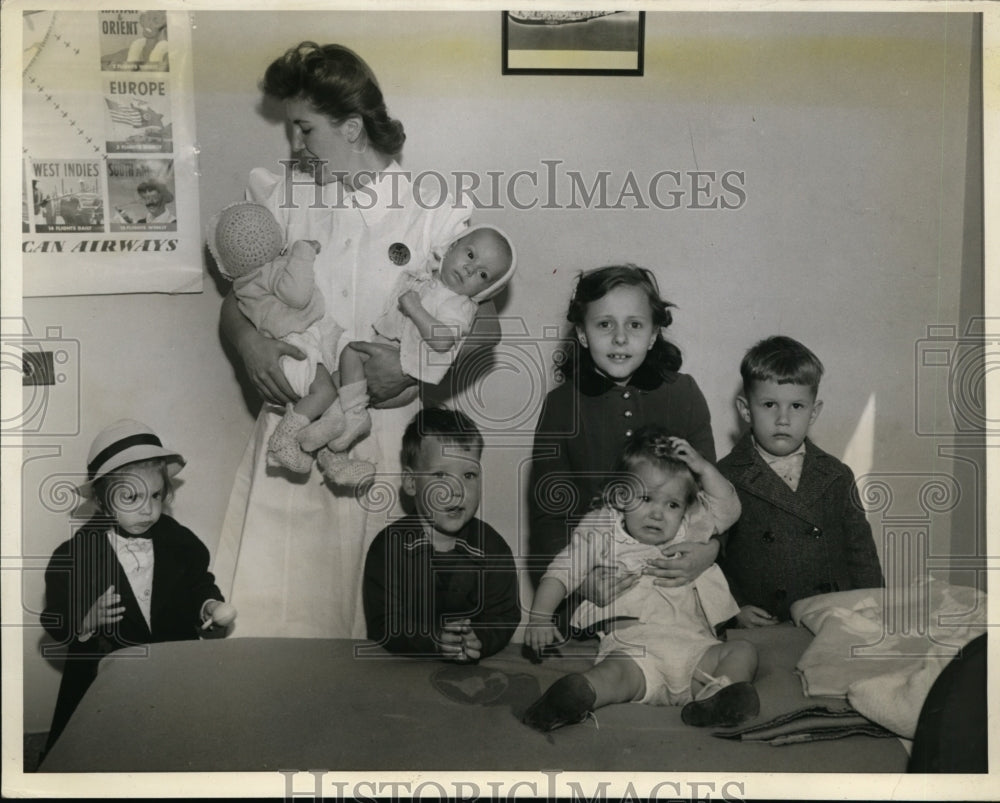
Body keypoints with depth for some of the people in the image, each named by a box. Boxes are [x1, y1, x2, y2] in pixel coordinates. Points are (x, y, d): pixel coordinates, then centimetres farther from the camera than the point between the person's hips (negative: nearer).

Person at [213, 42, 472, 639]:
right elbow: (235, 300, 14)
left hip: (393, 431, -2)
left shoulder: (435, 213, 1)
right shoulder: (282, 199, 9)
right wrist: (248, 340, -10)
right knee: (269, 601, -1)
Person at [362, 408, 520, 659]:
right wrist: (433, 641, -24)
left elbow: (504, 616, -2)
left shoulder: (492, 548, 0)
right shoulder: (389, 546, -5)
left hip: (473, 669, 1)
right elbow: (381, 624, -9)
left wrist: (479, 641, -23)